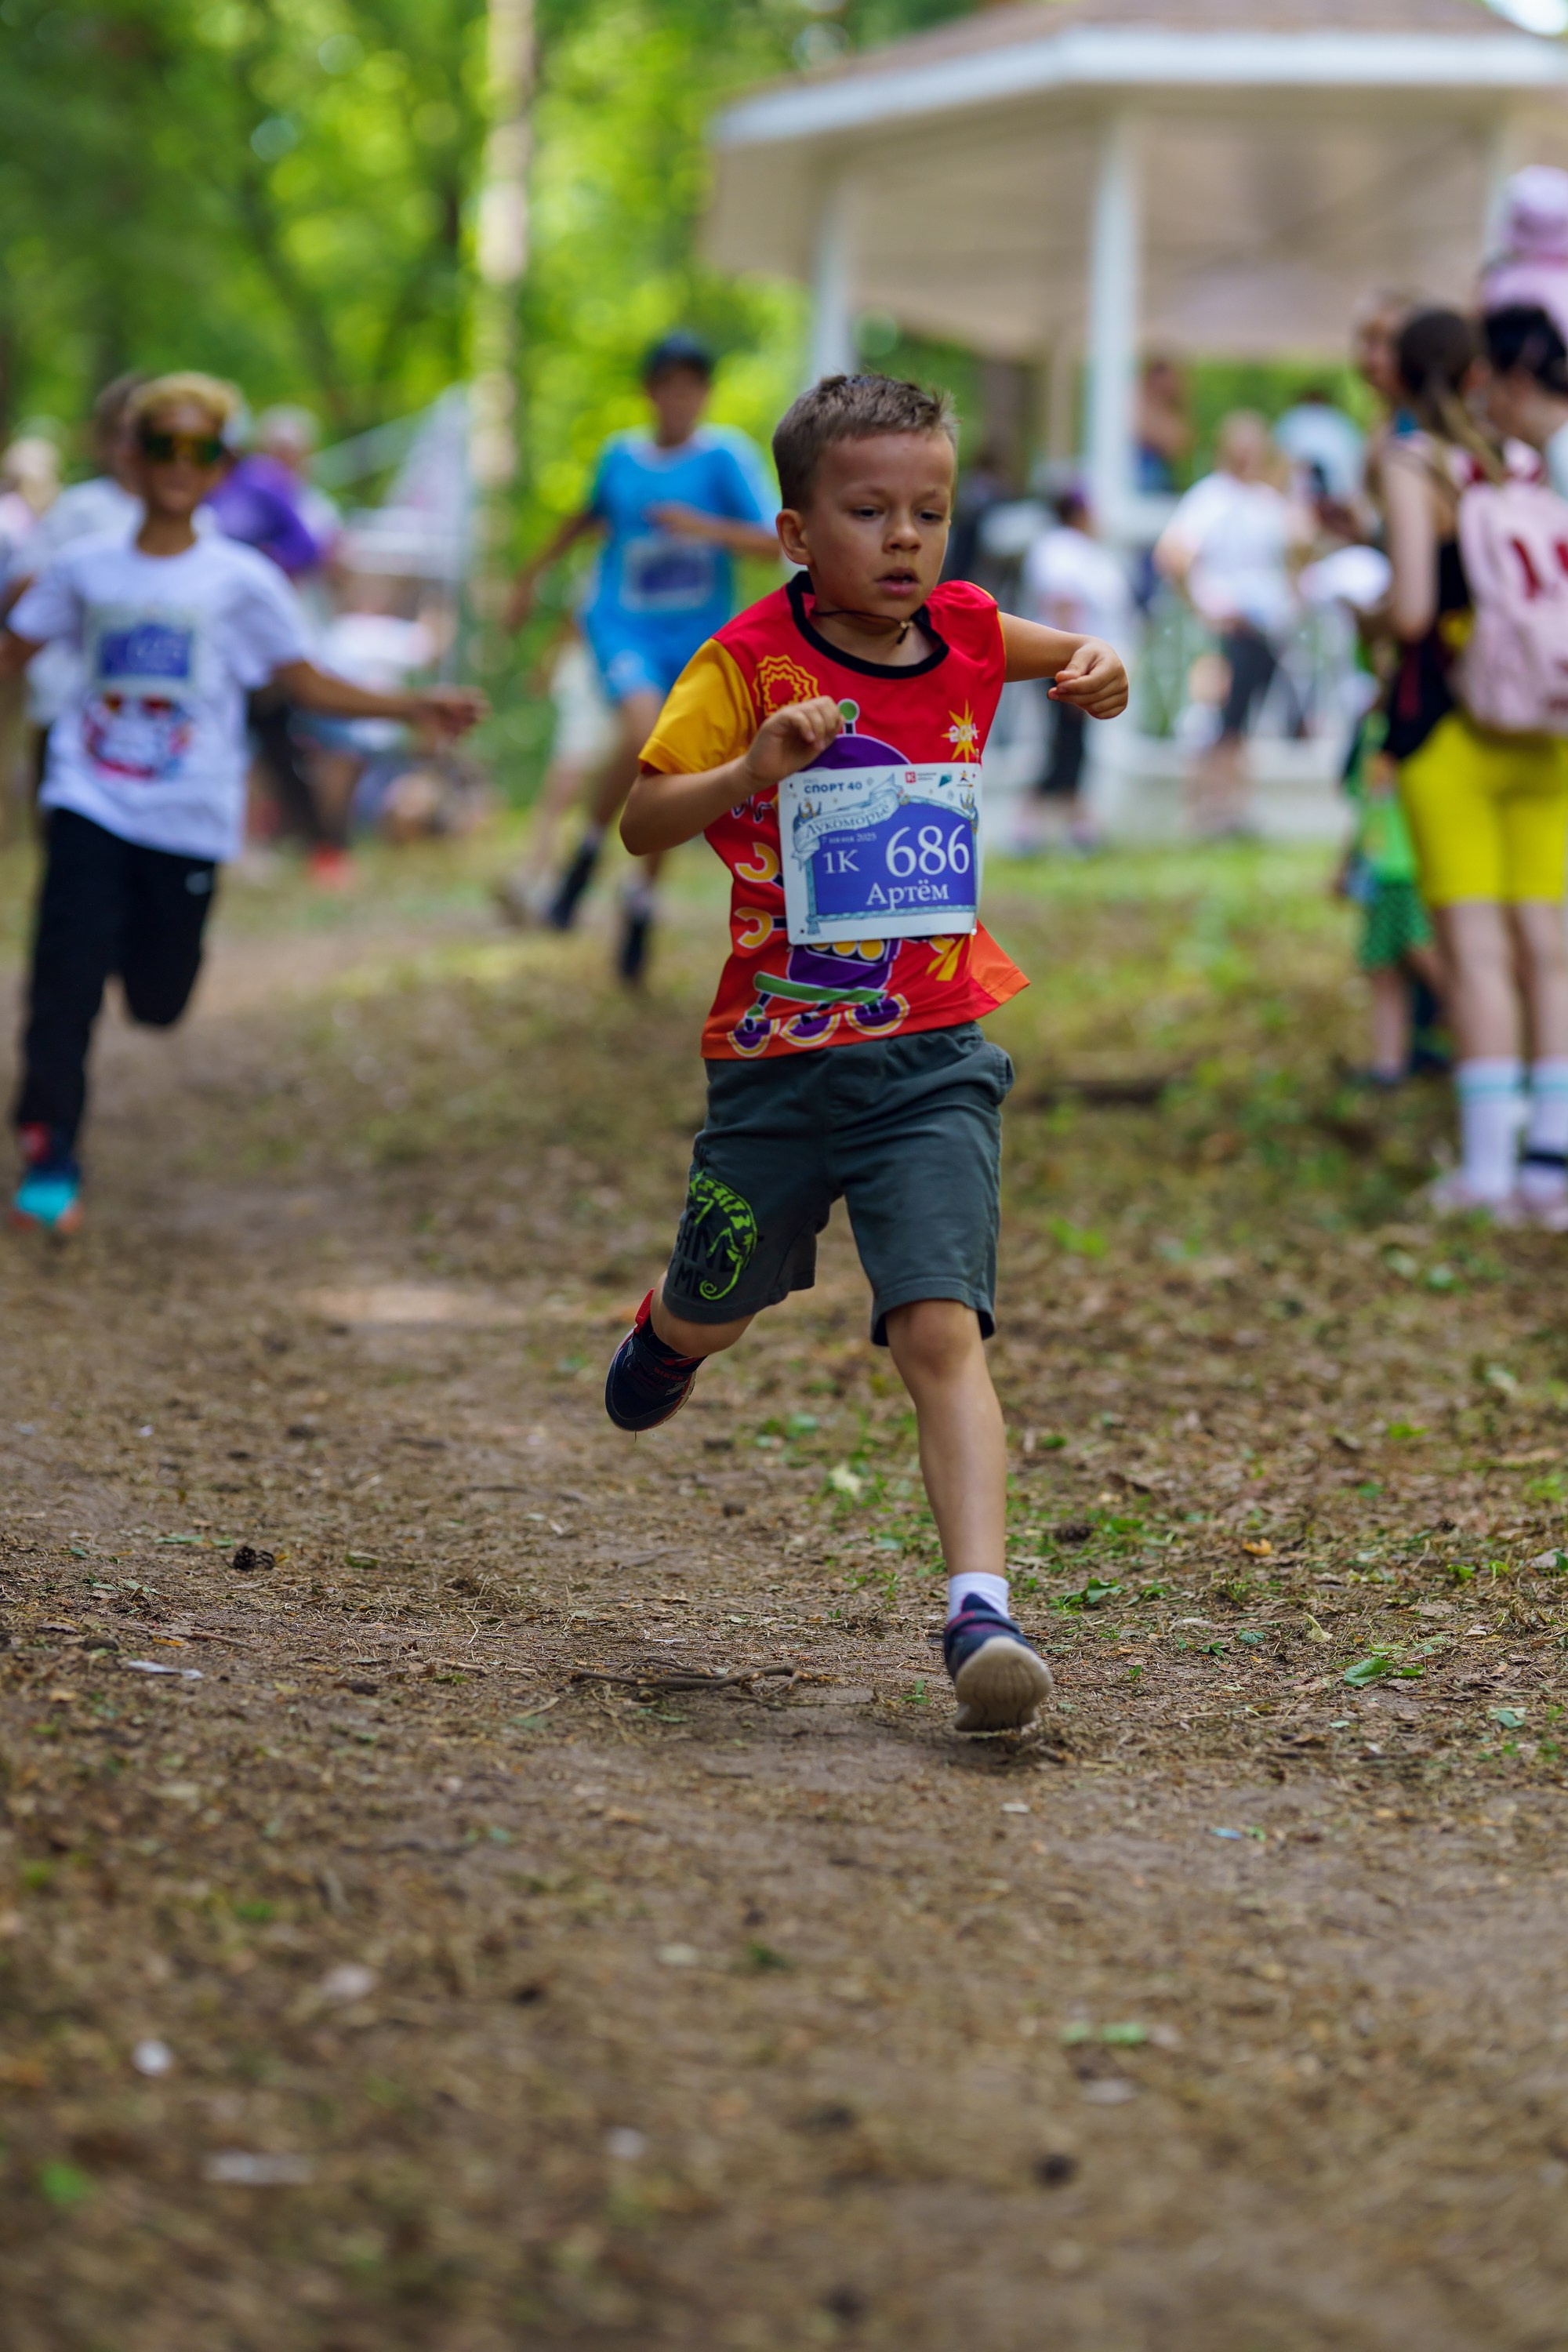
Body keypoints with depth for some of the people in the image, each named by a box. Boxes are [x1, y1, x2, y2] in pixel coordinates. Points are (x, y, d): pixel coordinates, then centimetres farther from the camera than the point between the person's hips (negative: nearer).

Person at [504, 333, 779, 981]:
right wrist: (534, 572, 32)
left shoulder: (727, 456, -7)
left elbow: (774, 542, -14)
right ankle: (588, 851, -4)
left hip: (699, 636, 0)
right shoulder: (620, 456, 2)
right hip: (625, 625, 0)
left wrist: (707, 528, -29)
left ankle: (642, 905, 26)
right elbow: (590, 515, 24)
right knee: (644, 734, -28)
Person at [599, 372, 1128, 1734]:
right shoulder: (751, 660, -9)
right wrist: (754, 769, -32)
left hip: (936, 1060, 1)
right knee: (715, 1313, 20)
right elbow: (643, 821, -14)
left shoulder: (965, 634, 3)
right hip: (780, 1059, -1)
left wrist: (1093, 672, 3)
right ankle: (661, 1339, 58)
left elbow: (1061, 654, 26)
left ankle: (982, 1611, -25)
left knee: (942, 1329, -16)